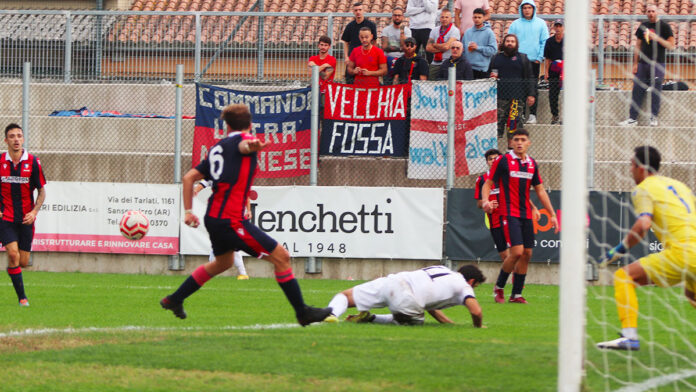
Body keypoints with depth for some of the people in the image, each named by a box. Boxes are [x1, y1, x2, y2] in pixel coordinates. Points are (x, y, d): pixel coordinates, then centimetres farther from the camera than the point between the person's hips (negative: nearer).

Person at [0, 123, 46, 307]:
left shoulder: (33, 162, -3)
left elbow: (42, 191, 3)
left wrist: (34, 212, -10)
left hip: (26, 219, 1)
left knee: (23, 262, 3)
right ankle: (22, 297, -10)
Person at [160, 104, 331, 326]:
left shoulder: (218, 148, 18)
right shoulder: (245, 139, -4)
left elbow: (189, 177, 18)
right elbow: (242, 146, -30)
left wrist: (188, 211, 20)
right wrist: (251, 146, -53)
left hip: (214, 217, 9)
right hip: (230, 219, -9)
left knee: (223, 262, 33)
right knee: (281, 257, -6)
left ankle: (174, 300, 41)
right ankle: (303, 313, -6)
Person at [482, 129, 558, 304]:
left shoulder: (532, 163, 12)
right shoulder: (503, 161, -4)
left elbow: (540, 190, 19)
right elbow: (488, 184, -1)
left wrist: (552, 214, 16)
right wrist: (486, 201, -21)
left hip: (526, 215, 6)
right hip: (509, 214, -6)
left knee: (527, 254, 3)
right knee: (517, 251, -17)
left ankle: (516, 294, 12)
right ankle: (499, 287, 2)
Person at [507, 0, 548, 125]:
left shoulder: (540, 23, 7)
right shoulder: (515, 24, 7)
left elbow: (544, 42, 6)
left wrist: (540, 57, -3)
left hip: (534, 61, -1)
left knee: (533, 88, -2)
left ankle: (532, 114, 0)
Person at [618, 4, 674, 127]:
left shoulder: (664, 26, 0)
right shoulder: (643, 26, 13)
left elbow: (671, 46, -4)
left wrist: (657, 38, -16)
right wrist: (635, 64, 10)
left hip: (657, 64, -4)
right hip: (643, 64, 4)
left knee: (656, 92, -3)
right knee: (637, 91, 1)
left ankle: (654, 118, 6)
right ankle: (632, 118, 3)